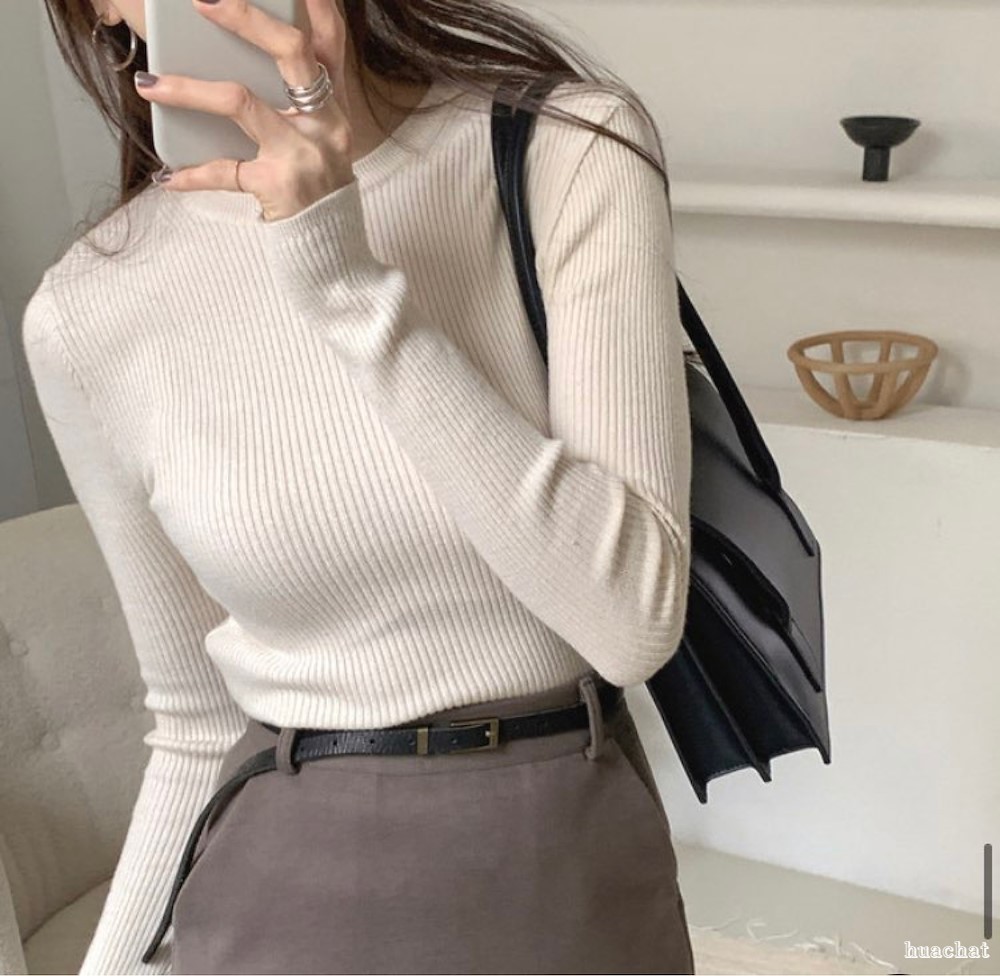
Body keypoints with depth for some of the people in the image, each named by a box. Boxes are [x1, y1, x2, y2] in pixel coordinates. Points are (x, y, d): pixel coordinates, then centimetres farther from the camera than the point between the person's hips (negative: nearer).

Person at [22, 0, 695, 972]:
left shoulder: (571, 146, -12)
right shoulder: (86, 315, -7)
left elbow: (635, 616, -21)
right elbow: (200, 722, 2)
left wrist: (347, 281, -26)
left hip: (580, 869, 0)